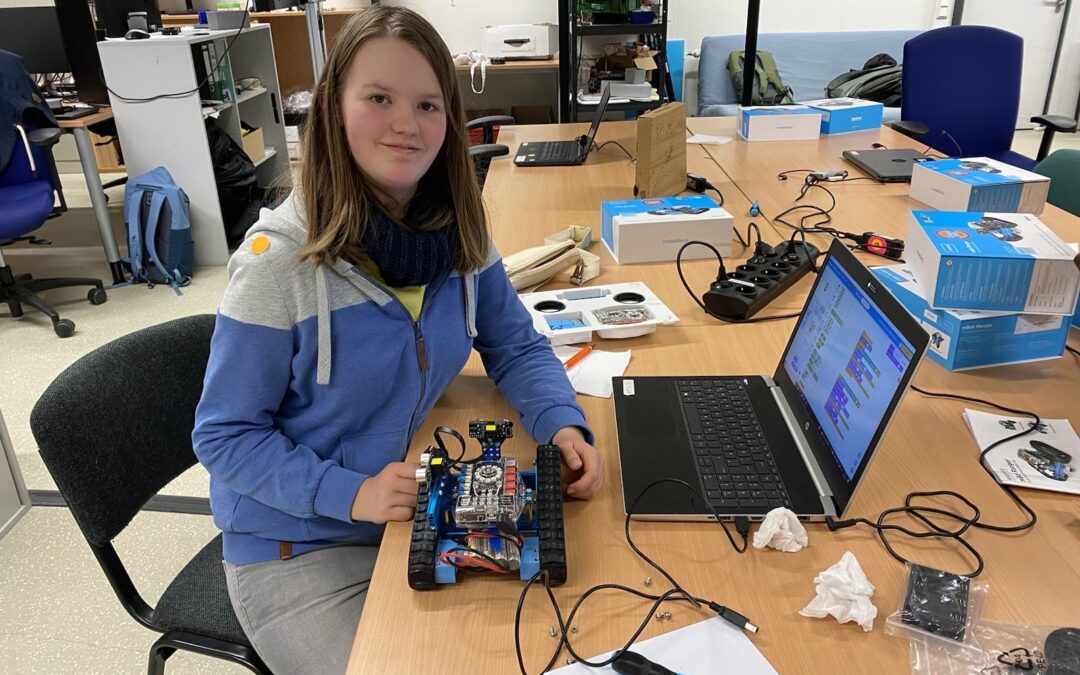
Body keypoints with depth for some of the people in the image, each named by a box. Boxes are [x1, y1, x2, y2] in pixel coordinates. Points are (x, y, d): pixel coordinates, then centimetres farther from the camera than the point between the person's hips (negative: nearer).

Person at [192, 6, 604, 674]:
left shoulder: (458, 231, -9)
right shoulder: (279, 261, -23)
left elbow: (516, 347, 1)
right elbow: (224, 436, -15)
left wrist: (564, 425, -18)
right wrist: (349, 493, -27)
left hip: (424, 510, 5)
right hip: (298, 548, -4)